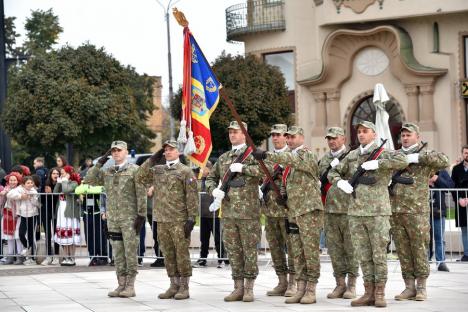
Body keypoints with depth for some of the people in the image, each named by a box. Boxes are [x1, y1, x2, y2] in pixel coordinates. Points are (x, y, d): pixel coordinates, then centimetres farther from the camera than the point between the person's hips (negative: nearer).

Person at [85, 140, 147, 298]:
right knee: (118, 254, 8)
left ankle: (130, 286, 2)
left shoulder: (135, 170, -3)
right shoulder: (106, 172, 13)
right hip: (112, 219, 5)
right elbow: (89, 180, 4)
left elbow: (141, 194, -6)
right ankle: (121, 285, 14)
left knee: (130, 252, -2)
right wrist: (99, 163, -1)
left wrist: (141, 215, -12)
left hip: (130, 218, -5)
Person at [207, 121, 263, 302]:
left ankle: (249, 288, 6)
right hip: (228, 211, 5)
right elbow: (210, 178, 22)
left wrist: (242, 168, -19)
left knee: (249, 250, 0)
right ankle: (238, 288, 13)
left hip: (248, 211, -5)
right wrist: (214, 190, 1)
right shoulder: (223, 158, 15)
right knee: (233, 250, 7)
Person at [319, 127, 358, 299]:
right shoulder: (324, 160, 15)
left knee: (351, 248, -1)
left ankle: (351, 285, 6)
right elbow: (319, 180, 21)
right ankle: (340, 284, 13)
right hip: (330, 210, 5)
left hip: (348, 209, -5)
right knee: (334, 248, 6)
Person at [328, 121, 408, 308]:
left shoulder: (383, 154, -2)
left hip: (378, 213, -5)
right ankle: (369, 293, 11)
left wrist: (377, 164, -20)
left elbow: (402, 161, -20)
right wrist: (340, 182, 0)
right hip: (355, 213, 5)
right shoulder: (351, 156, 13)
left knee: (379, 254, -1)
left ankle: (380, 293, 5)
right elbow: (333, 173, 22)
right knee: (363, 256, 7)